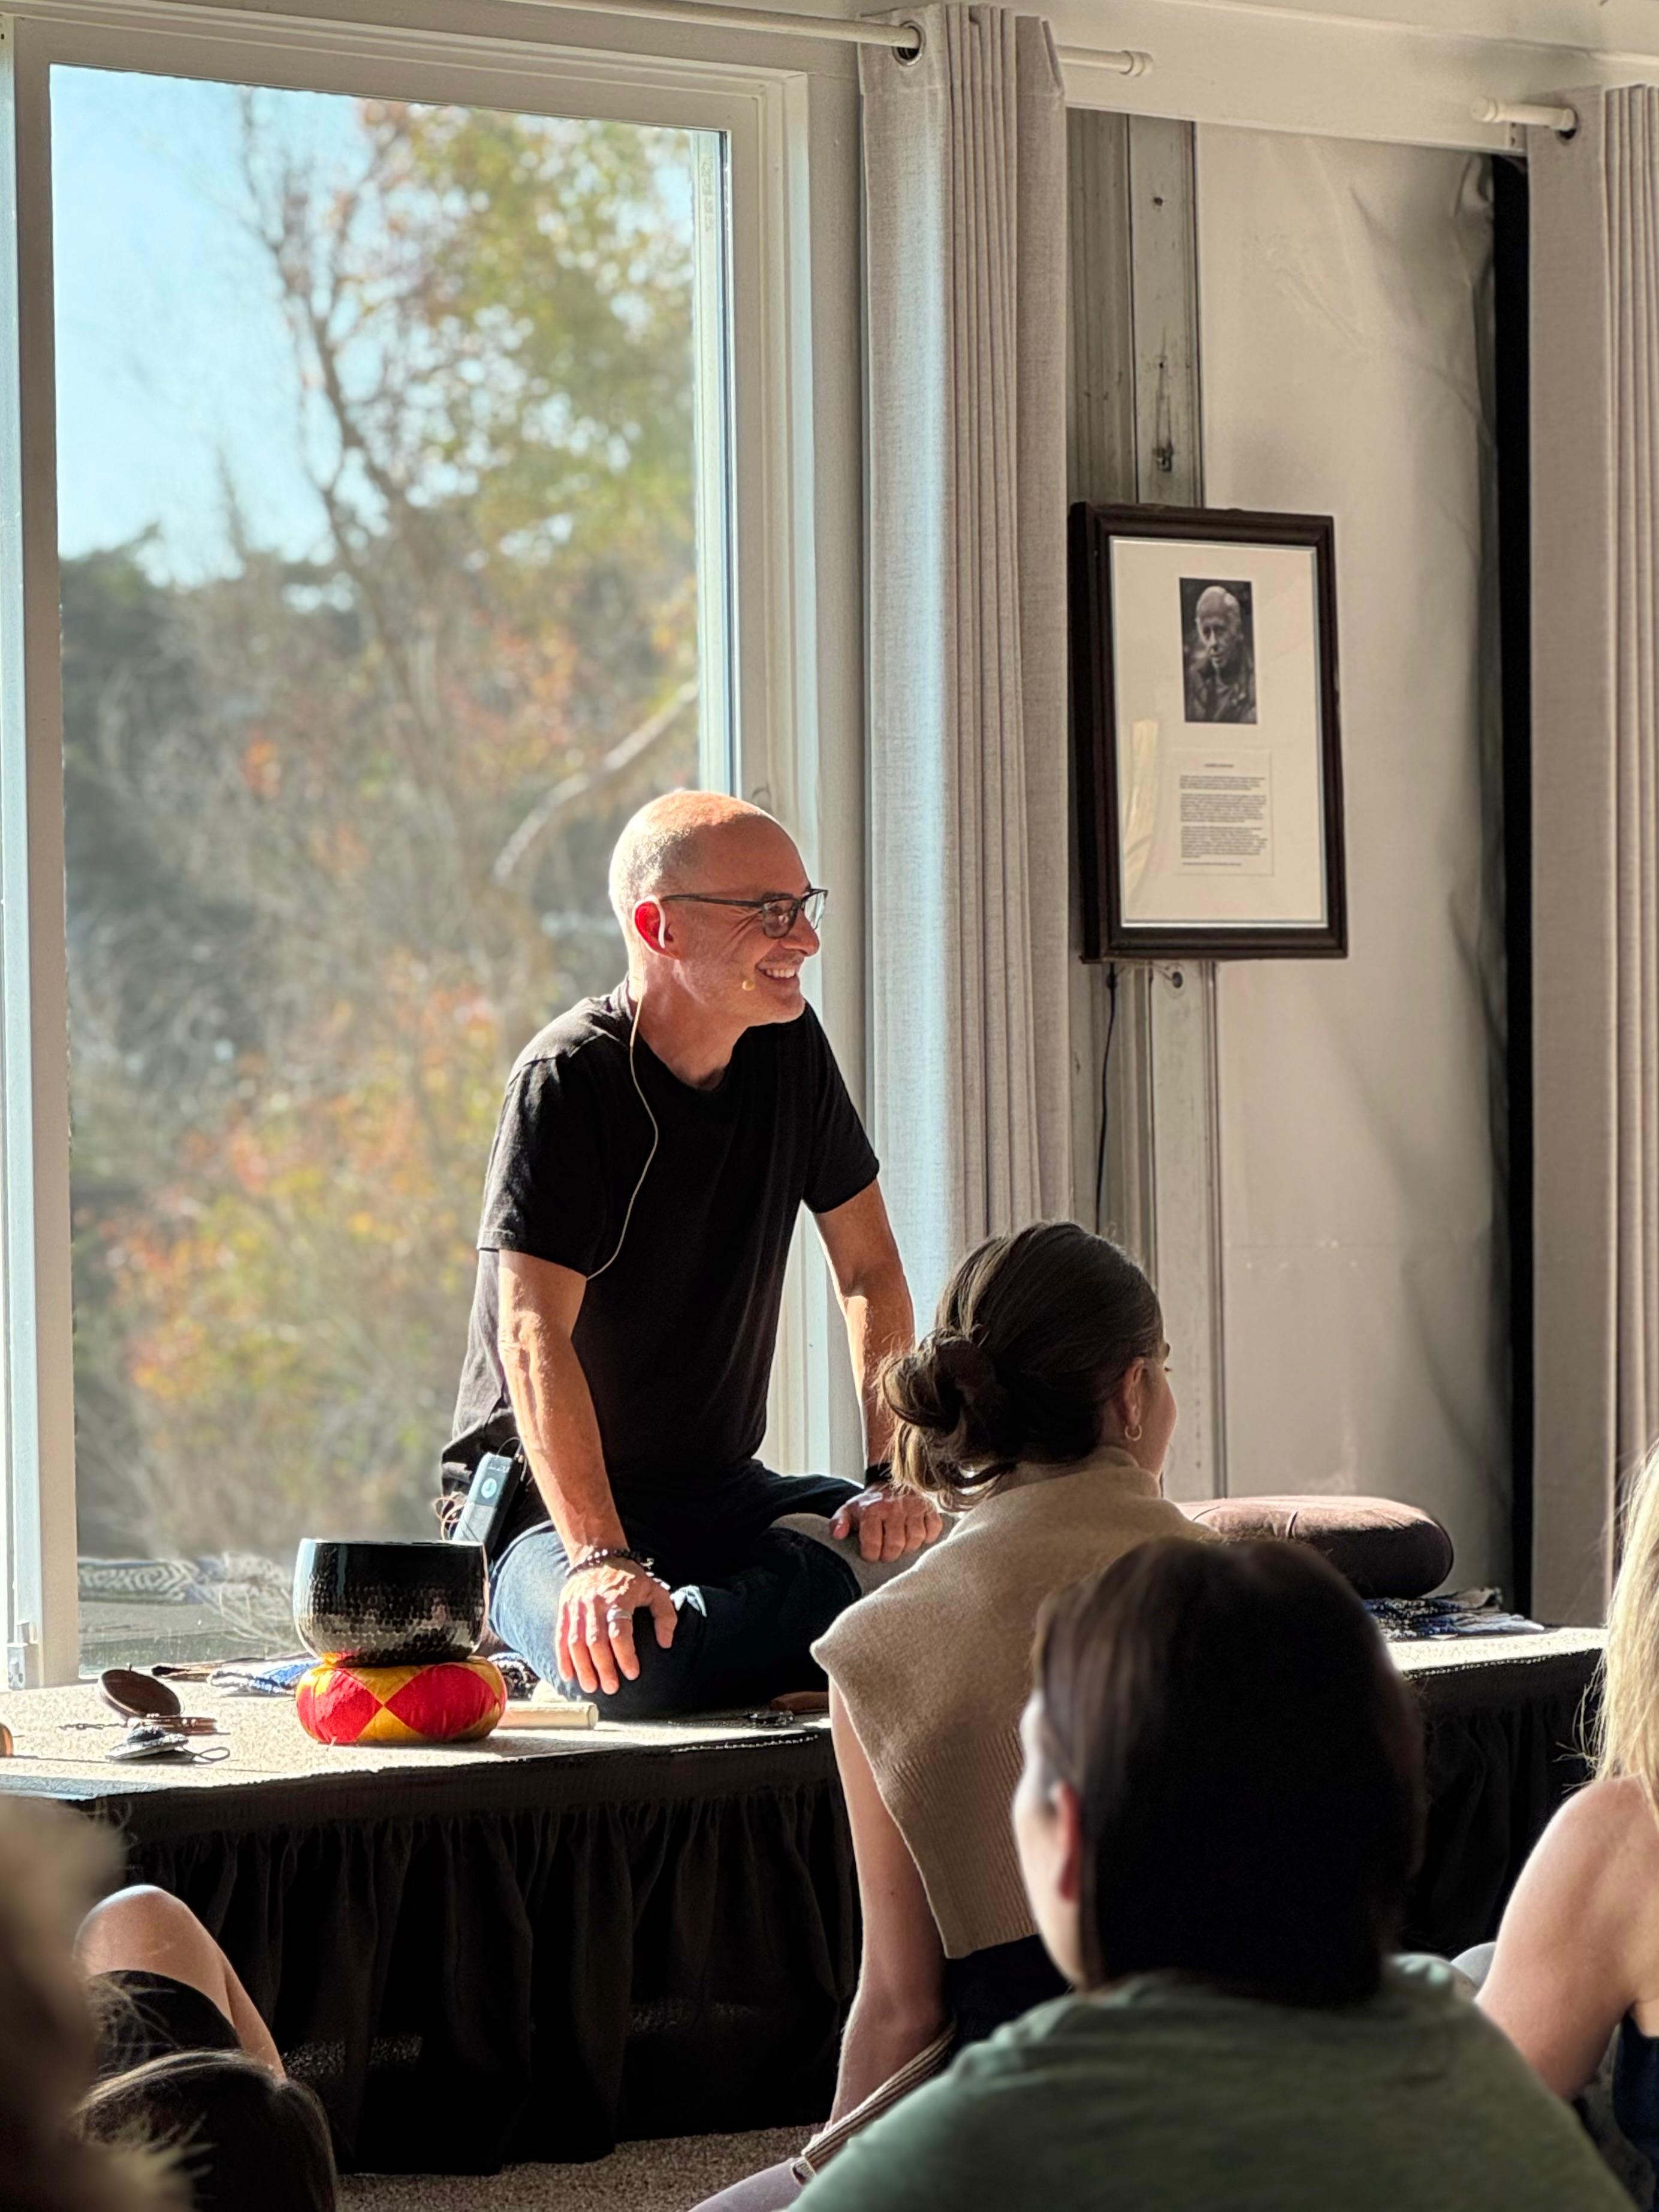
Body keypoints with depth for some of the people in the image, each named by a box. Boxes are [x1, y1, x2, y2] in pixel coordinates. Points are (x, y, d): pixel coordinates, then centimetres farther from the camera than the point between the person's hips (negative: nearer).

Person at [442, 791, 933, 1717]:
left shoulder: (791, 1052, 4)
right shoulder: (569, 1081, -17)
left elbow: (871, 1274, 10)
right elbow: (535, 1337, -25)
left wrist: (894, 1477, -4)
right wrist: (601, 1559, -36)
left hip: (724, 1494, 6)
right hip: (548, 1509, -6)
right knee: (641, 1669, -37)